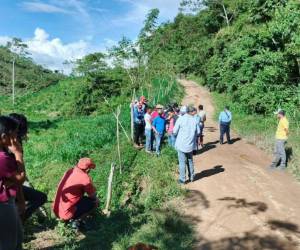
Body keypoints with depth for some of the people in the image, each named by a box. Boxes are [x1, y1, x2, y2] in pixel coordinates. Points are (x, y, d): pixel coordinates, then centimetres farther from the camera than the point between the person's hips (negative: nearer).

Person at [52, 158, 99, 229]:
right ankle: (77, 221, -1)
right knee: (95, 201, 3)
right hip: (66, 214, -7)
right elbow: (93, 195, -2)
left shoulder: (70, 171, 3)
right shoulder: (85, 177, -17)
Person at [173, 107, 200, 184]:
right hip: (190, 145, 4)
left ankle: (182, 179, 8)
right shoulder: (194, 120, -2)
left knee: (182, 162, 3)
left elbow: (174, 131, -9)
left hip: (181, 144, -3)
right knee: (190, 161, 18)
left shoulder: (180, 119, -11)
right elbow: (198, 132, 5)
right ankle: (191, 177, 29)